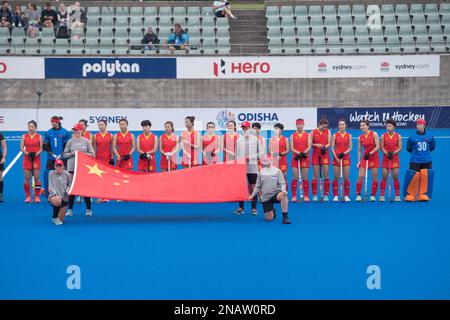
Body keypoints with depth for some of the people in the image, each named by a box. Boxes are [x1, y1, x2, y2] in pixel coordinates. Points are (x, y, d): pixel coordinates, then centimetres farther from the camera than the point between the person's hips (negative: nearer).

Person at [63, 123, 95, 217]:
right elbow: (64, 154, 4)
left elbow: (92, 154, 0)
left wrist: (82, 153, -12)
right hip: (72, 167, 1)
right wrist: (73, 153, -11)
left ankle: (88, 209, 9)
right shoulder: (70, 142, 5)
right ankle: (70, 210, 9)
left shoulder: (86, 141, 2)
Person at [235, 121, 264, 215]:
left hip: (252, 166, -1)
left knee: (253, 186, -1)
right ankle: (241, 208, 8)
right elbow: (237, 154, 10)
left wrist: (250, 157, -7)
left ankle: (254, 208, 3)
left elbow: (261, 153, 5)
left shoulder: (255, 139, 5)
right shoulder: (239, 140, 8)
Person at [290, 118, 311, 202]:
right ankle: (294, 196, 1)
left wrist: (304, 153, -19)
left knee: (305, 178, 0)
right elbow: (292, 148, 2)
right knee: (295, 178, -2)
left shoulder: (308, 135, 6)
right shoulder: (293, 136, 9)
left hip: (305, 158, -1)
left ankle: (306, 196, 4)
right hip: (295, 158, 1)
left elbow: (309, 146, -3)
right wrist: (298, 153, -15)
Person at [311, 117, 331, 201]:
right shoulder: (313, 132, 2)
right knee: (315, 176, -1)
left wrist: (325, 147, -21)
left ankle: (326, 195, 3)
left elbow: (329, 143, -1)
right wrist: (316, 145, -15)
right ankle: (314, 195, 4)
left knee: (326, 176, -2)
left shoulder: (328, 132, 5)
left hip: (325, 155, 1)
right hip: (316, 155, -1)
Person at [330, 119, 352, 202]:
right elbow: (332, 148, -1)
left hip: (345, 157, 0)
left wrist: (344, 153, -15)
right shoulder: (335, 135, 3)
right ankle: (335, 196, 4)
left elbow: (350, 148, 3)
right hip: (336, 158, 0)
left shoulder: (349, 136, 5)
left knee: (346, 178, -2)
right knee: (336, 177, 0)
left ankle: (346, 196, 3)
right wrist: (336, 157, -11)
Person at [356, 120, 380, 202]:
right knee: (360, 177, -7)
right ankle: (358, 195, -1)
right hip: (364, 158, 3)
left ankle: (373, 196, 7)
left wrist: (370, 153, -21)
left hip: (374, 158, -3)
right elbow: (359, 150, 9)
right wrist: (359, 161, 3)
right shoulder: (360, 137, 4)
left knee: (374, 178, 0)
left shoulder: (374, 134, -6)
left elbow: (378, 146, -11)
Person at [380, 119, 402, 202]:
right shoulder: (383, 136, 3)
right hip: (385, 158, 1)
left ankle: (397, 195, 6)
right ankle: (381, 195, 1)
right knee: (384, 177, -2)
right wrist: (387, 153, -19)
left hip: (395, 158, 0)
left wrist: (393, 153, -19)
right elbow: (381, 147, -2)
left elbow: (400, 148, -3)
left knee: (395, 177, -1)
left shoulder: (398, 136, 1)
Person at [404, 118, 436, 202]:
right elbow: (409, 148, 9)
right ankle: (410, 195, 4)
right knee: (414, 177, -8)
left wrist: (425, 151, 11)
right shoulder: (412, 137, -2)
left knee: (425, 177, -2)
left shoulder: (429, 136, 2)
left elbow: (433, 146, 17)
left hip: (427, 161, 2)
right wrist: (415, 153, 8)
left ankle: (423, 195, 9)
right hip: (415, 161, -2)